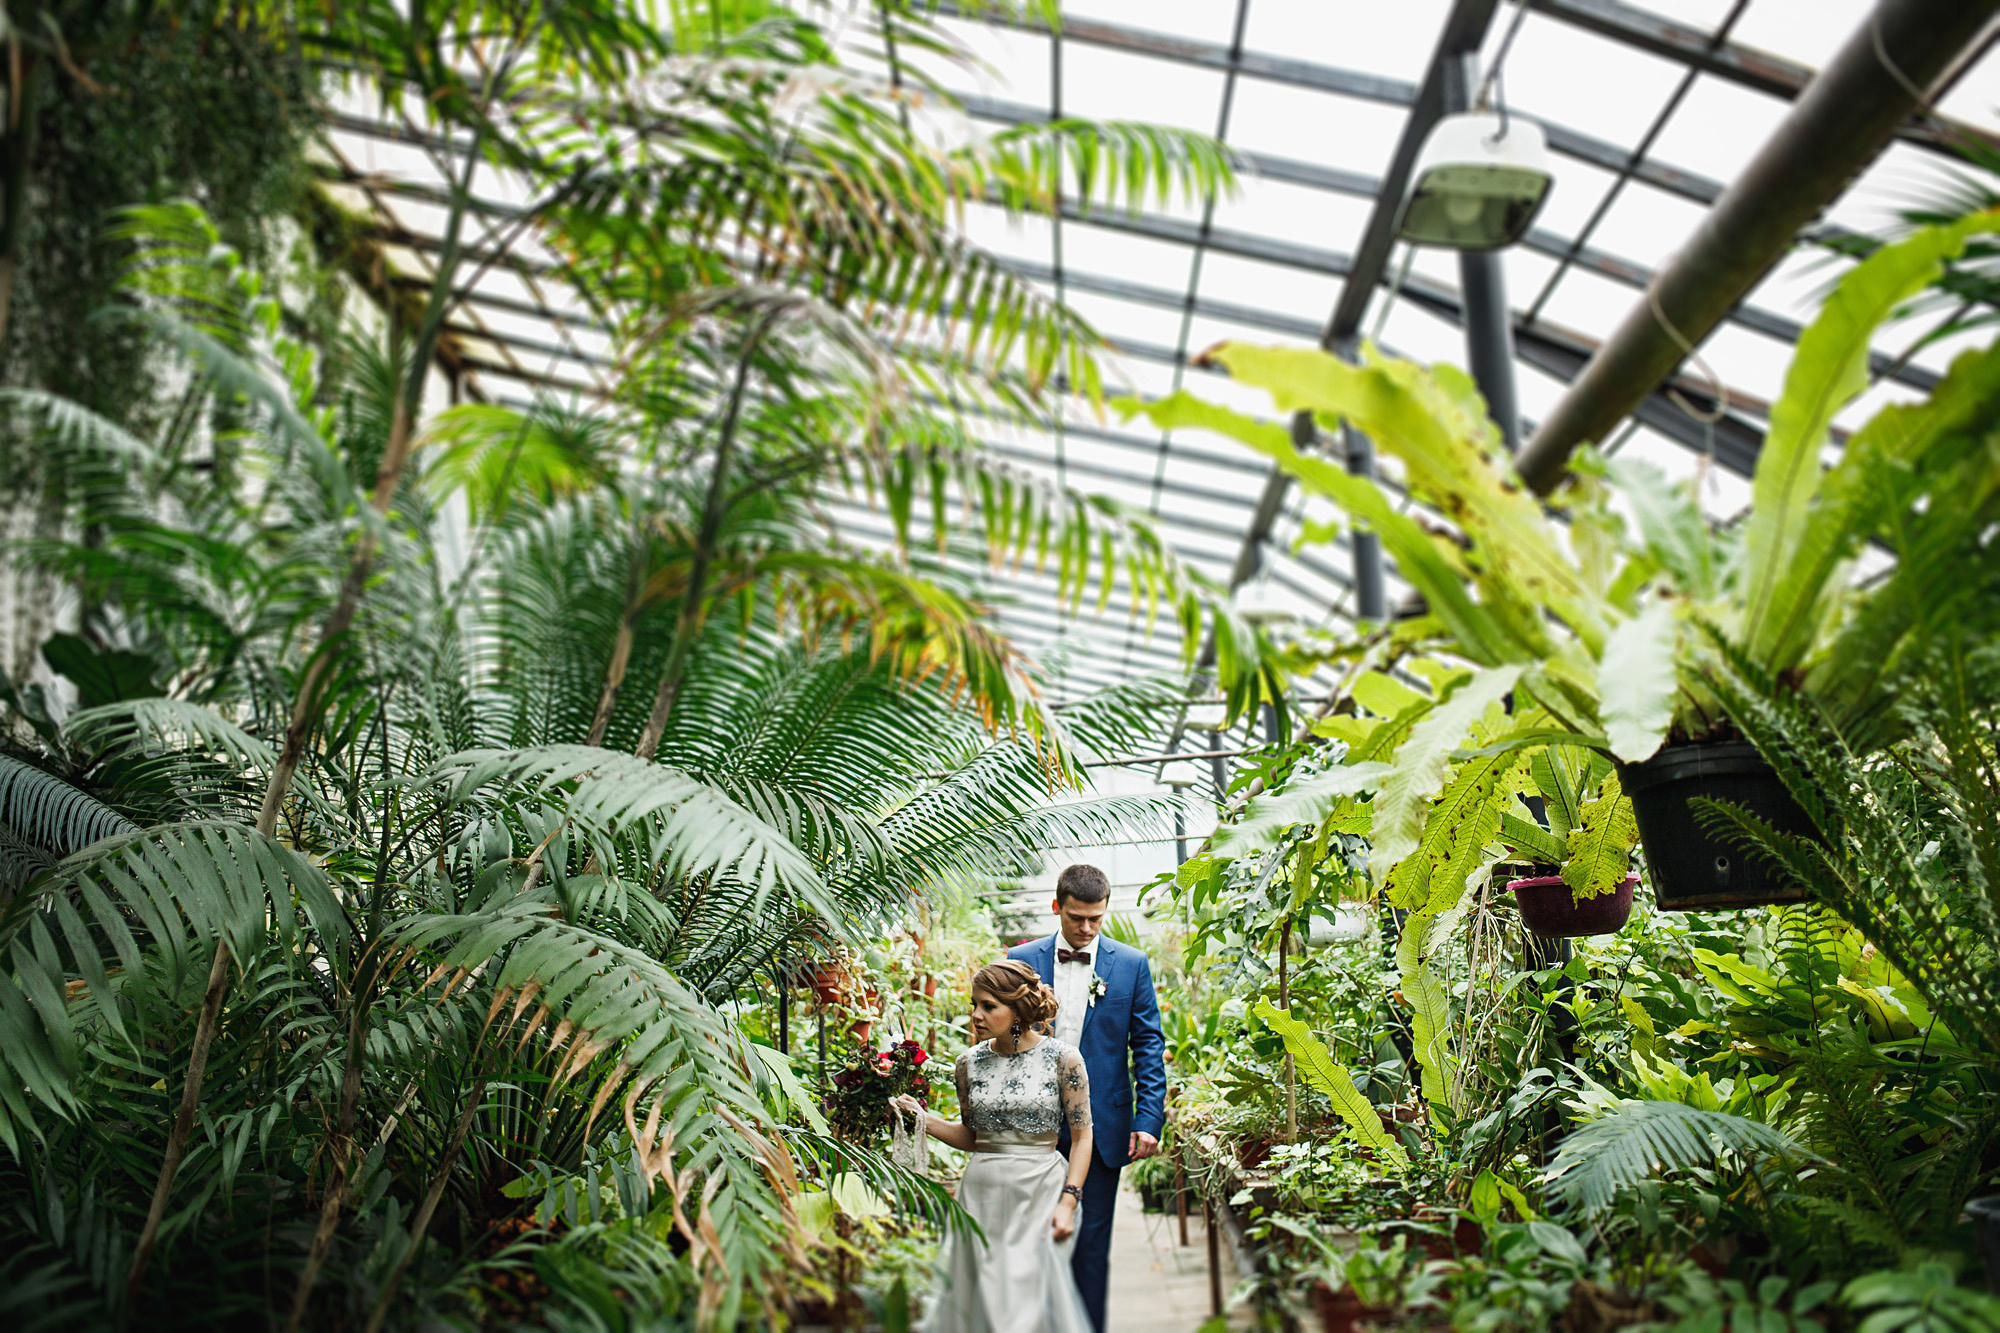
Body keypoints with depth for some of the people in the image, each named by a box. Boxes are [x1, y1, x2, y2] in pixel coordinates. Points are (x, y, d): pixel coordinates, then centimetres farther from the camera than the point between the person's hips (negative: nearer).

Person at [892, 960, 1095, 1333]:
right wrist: (923, 1119, -1)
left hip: (1040, 1190, -3)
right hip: (981, 1193, 3)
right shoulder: (970, 1063, 3)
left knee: (1031, 1301, -3)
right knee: (981, 1300, 5)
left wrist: (1068, 1201, -11)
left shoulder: (1062, 1059, -6)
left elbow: (1082, 1136, -3)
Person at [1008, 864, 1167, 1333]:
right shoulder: (1021, 960, 2)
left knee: (1091, 1241, 6)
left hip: (1100, 1126, -1)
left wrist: (1149, 1119, -6)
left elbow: (1149, 1045, 2)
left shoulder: (1131, 964, 1)